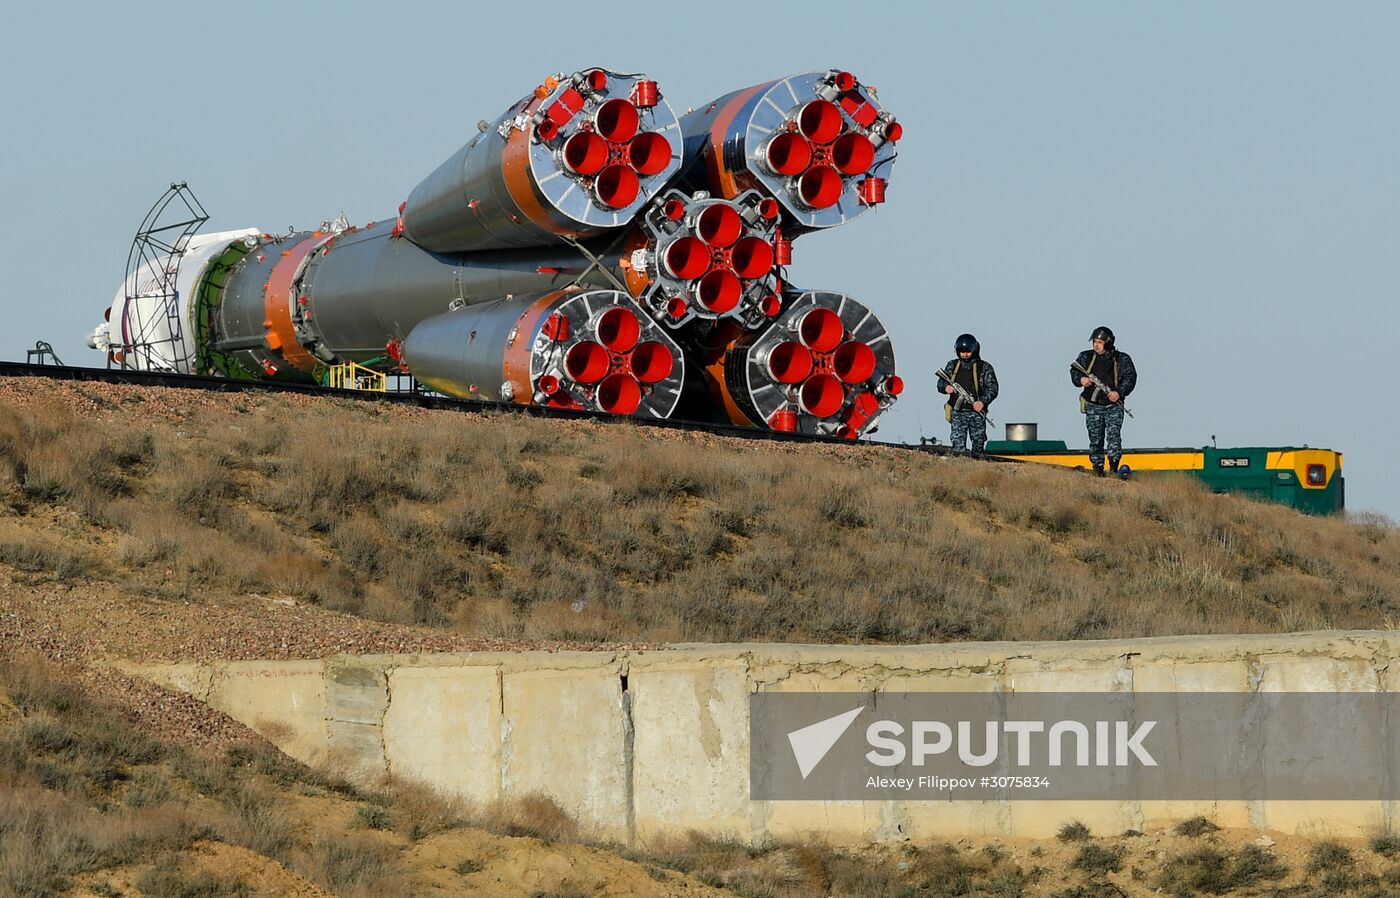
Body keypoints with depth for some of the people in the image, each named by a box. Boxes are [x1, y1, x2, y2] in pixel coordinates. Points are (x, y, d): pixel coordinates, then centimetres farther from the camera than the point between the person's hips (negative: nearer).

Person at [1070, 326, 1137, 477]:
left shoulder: (1122, 359, 0)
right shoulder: (1086, 357, 7)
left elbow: (1130, 377, -4)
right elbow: (1074, 371, 13)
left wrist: (1119, 392, -19)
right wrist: (1081, 379, -11)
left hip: (1114, 405, -3)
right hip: (1093, 406, 3)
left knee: (1114, 435, -15)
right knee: (1095, 438, 5)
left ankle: (1114, 467, -14)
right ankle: (1097, 467, 14)